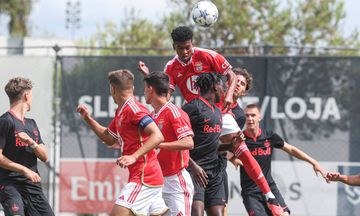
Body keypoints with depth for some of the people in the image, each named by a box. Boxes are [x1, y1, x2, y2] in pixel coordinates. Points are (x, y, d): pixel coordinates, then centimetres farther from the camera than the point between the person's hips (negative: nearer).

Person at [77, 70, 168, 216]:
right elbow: (109, 139, 30)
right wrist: (88, 119, 21)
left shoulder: (133, 108, -14)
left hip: (143, 178, -10)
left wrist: (134, 157, -30)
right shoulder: (120, 112, 17)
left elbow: (157, 136, -24)